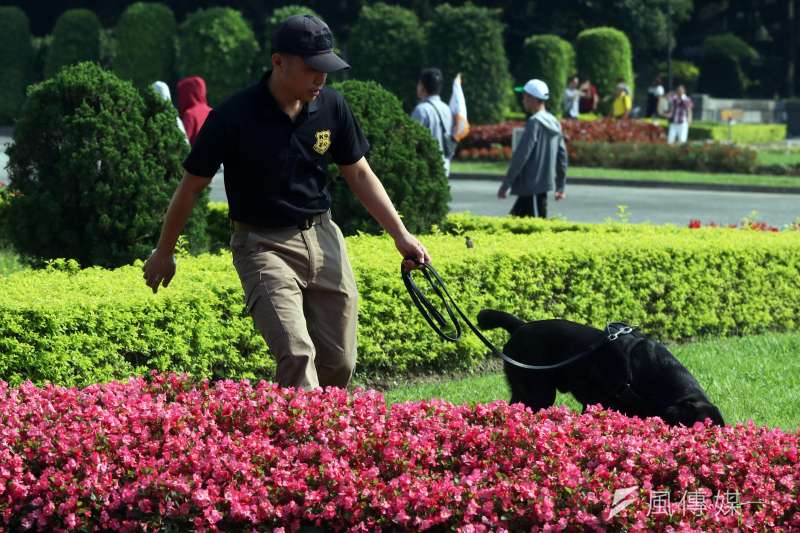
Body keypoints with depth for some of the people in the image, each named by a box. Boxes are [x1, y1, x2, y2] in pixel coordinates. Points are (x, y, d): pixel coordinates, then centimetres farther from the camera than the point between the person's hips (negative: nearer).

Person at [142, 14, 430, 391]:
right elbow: (192, 187, -3)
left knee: (339, 363, 3)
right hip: (263, 244, -5)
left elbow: (358, 174, 11)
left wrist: (400, 235, 3)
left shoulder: (331, 107, -1)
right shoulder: (234, 117, -15)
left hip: (322, 238, 5)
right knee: (296, 354, -22)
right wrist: (163, 253, 5)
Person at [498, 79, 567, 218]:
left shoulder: (534, 122, -14)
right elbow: (562, 155, 15)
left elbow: (521, 155, -17)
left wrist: (506, 184, -14)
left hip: (530, 187, -9)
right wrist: (561, 186, 21)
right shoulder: (554, 123, 12)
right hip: (543, 184, 9)